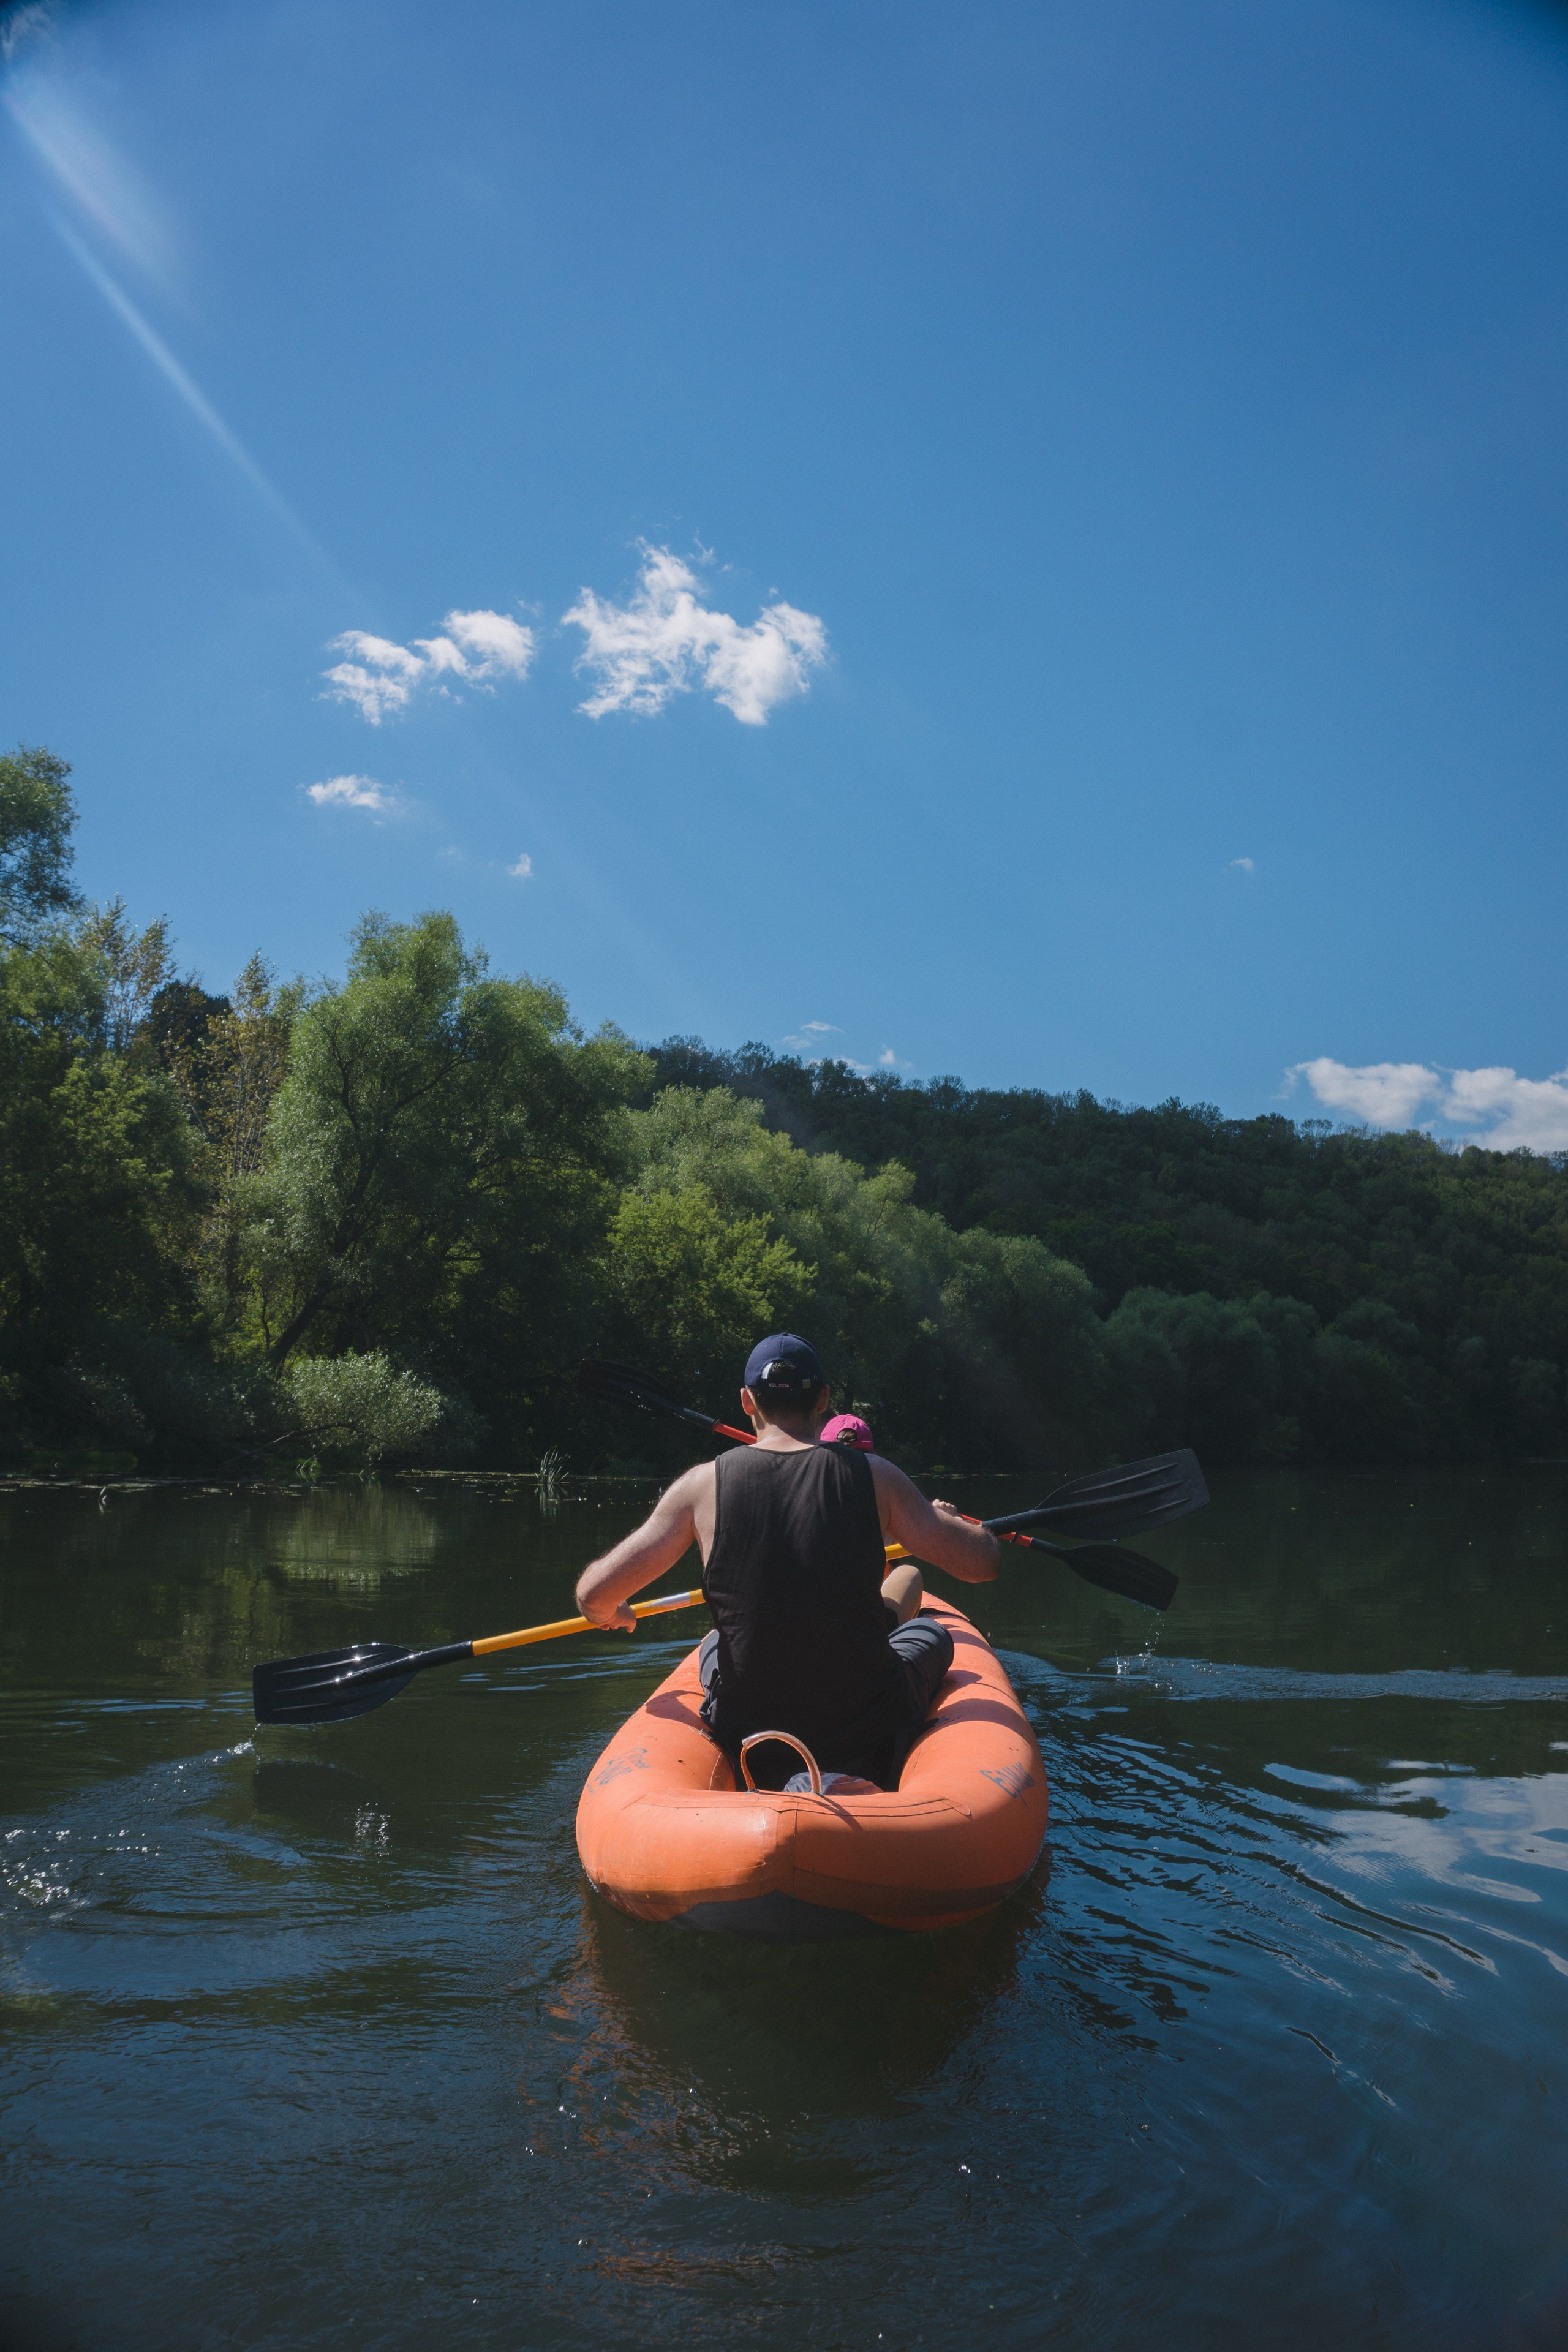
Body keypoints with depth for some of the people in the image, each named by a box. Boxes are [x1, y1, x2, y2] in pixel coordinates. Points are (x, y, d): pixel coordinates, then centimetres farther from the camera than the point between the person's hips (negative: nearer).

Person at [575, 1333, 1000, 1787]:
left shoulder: (703, 1484, -9)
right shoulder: (873, 1476, -10)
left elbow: (595, 1596, -8)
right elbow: (983, 1562, -6)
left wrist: (609, 1614, 17)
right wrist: (947, 1520, 18)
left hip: (744, 1734, 1)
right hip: (869, 1734, -1)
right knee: (929, 1631, 30)